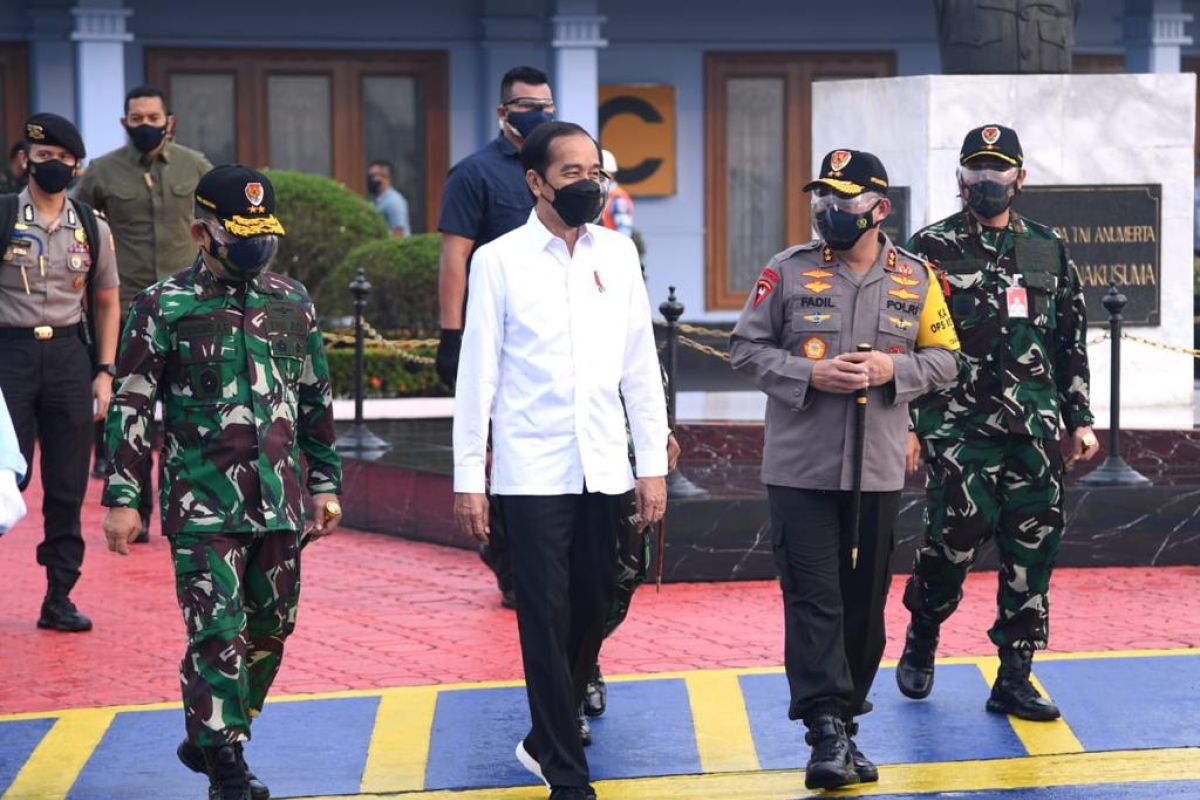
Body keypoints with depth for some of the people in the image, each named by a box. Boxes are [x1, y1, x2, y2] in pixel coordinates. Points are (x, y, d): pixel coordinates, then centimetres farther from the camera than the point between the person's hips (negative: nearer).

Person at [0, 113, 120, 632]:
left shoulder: (92, 229, 9)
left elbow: (106, 303, 16)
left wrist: (104, 371, 8)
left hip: (69, 355, 3)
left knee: (68, 486, 4)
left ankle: (59, 598, 11)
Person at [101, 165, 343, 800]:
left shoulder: (292, 302, 9)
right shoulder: (164, 307, -4)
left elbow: (316, 401, 16)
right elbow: (131, 408, -3)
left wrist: (325, 483, 14)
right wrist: (121, 498, -6)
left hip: (280, 502, 5)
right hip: (203, 505, -5)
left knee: (269, 630, 10)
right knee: (217, 635, -8)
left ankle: (209, 740, 27)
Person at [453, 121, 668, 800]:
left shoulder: (618, 254, 6)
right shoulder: (499, 261, -3)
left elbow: (640, 365, 9)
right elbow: (478, 373, -2)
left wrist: (653, 462, 5)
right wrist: (468, 477, -3)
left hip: (604, 470, 4)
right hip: (532, 472, -3)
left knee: (591, 613, 10)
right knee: (547, 620, -2)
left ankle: (546, 739, 30)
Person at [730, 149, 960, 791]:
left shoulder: (915, 279, 5)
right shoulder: (788, 271, -1)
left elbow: (944, 358, 9)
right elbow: (746, 348, 0)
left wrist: (895, 369, -11)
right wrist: (809, 374, -15)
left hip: (877, 471, 2)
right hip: (800, 468, -2)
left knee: (865, 602, 9)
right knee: (813, 600, -6)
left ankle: (844, 722, 22)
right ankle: (827, 731, -6)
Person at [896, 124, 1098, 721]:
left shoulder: (1048, 250, 13)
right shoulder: (932, 248, 1)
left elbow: (1072, 343, 17)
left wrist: (1079, 420, 12)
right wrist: (906, 423, -6)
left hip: (1036, 431, 4)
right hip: (958, 428, -3)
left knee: (1032, 550, 1)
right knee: (955, 538, -8)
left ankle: (1014, 679, 9)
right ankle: (921, 639, 21)